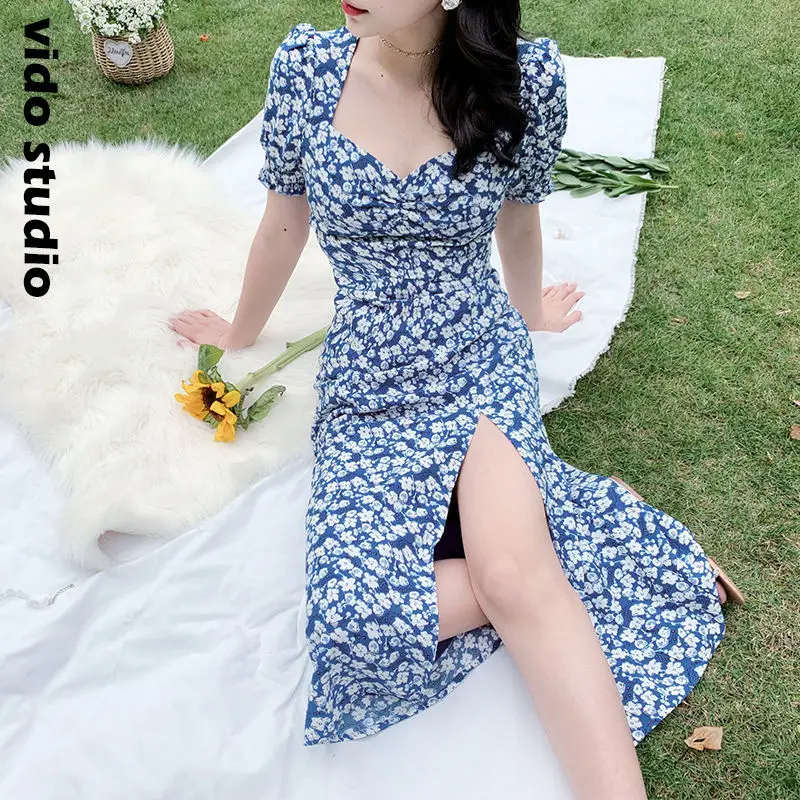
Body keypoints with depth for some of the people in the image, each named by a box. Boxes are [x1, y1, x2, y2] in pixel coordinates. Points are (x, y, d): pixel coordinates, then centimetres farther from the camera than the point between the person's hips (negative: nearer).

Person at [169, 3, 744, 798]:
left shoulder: (527, 74, -9)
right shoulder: (306, 65, -6)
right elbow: (282, 227, 9)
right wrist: (240, 335, 22)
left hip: (482, 360, -1)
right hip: (364, 382, 2)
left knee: (513, 576, -29)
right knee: (355, 616, -21)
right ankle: (552, 575, 0)